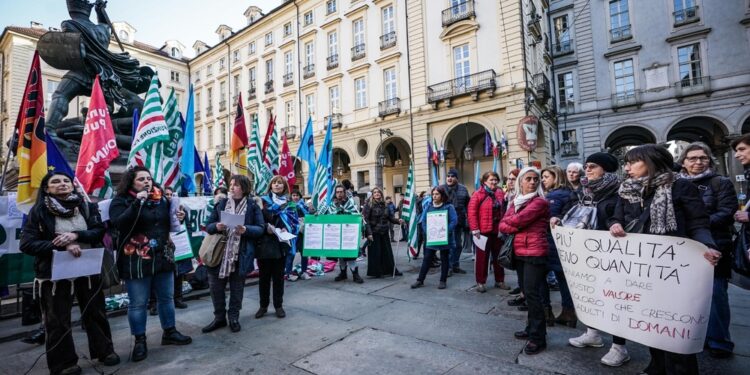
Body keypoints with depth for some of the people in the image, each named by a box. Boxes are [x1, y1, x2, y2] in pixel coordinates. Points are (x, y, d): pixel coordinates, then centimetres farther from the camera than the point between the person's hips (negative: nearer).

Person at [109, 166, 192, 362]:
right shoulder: (121, 201, -4)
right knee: (138, 303, 6)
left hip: (163, 257, 5)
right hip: (136, 260, -4)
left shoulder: (161, 198, 8)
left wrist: (179, 218, -1)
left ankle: (169, 332, 29)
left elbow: (168, 223, 21)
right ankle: (140, 341, 22)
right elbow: (119, 224, -21)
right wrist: (137, 203, -27)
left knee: (166, 297, 14)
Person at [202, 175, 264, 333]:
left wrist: (246, 229, -22)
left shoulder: (253, 206, -2)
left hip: (241, 254, -2)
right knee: (216, 286, 9)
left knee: (236, 288, 10)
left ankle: (234, 318, 27)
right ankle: (219, 318, 28)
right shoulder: (221, 204, 6)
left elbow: (260, 228, -4)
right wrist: (216, 226, -14)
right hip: (219, 252, 3)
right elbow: (208, 226, 8)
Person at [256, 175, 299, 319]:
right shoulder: (263, 200, 3)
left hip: (281, 244, 1)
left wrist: (287, 229, -14)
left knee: (278, 276, 9)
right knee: (264, 276, 9)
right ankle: (263, 306, 24)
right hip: (265, 244, 0)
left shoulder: (290, 204, 6)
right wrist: (266, 227, -18)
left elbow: (296, 223, 4)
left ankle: (278, 306, 21)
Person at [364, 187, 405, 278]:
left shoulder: (384, 205, 8)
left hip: (384, 232, 5)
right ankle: (376, 272, 17)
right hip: (374, 233, -5)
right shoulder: (369, 205, -8)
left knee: (388, 252, 12)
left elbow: (390, 217, 10)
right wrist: (369, 233, -18)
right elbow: (366, 220, -12)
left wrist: (398, 221, -9)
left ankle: (392, 270, 25)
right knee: (375, 253, 3)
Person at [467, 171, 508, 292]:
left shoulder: (500, 193, 9)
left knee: (499, 256, 15)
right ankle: (480, 282, 13)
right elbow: (472, 212, -13)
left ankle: (499, 280, 29)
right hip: (484, 231, -5)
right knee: (482, 257, 3)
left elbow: (503, 211, 17)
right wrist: (474, 229, -17)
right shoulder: (478, 194, -9)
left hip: (498, 231, 6)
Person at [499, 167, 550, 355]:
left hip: (535, 252, -7)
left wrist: (509, 221, 2)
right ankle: (531, 328, 28)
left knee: (532, 293, -7)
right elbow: (502, 226, 4)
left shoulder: (540, 202, -9)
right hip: (519, 252, 7)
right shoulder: (515, 202, 13)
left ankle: (538, 337, 3)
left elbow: (517, 221, -19)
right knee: (527, 292, 15)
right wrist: (516, 227, -13)